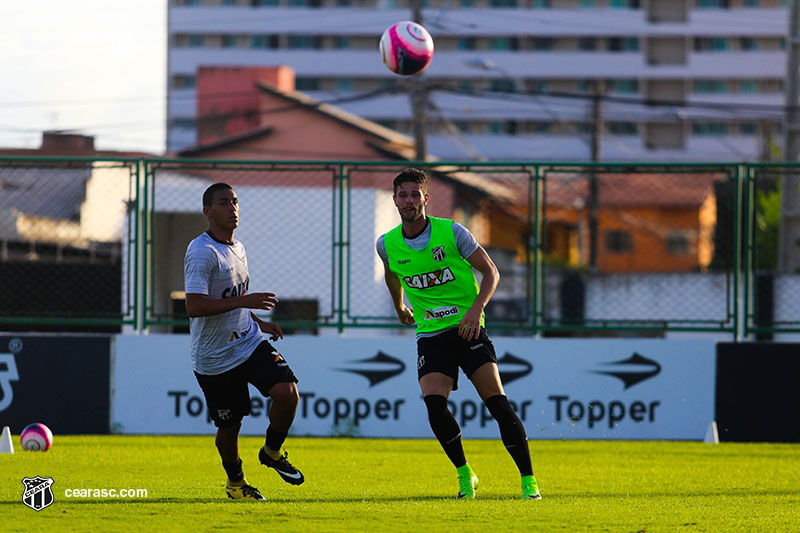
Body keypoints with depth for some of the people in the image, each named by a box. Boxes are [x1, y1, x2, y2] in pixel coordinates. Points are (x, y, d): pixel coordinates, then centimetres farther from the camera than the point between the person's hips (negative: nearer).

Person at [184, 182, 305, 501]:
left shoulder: (237, 248, 11)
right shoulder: (201, 253, -18)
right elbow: (194, 307, -28)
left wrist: (258, 323, 14)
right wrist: (244, 301, -32)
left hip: (250, 343, 7)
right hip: (214, 360, -7)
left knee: (288, 392, -15)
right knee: (229, 426, 2)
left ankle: (272, 452, 12)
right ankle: (235, 481, 30)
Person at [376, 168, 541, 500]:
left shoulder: (451, 232, -8)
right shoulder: (387, 244, 2)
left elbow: (491, 272, -3)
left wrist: (476, 309, -17)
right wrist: (399, 307, 38)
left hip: (468, 329, -2)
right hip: (430, 334, 2)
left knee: (496, 402, -14)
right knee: (434, 405, -19)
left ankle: (528, 480, -8)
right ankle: (464, 476, 2)